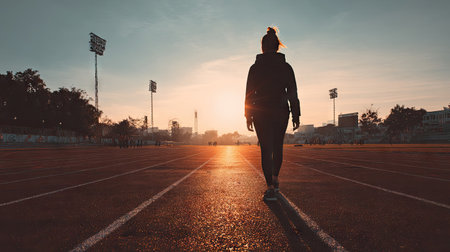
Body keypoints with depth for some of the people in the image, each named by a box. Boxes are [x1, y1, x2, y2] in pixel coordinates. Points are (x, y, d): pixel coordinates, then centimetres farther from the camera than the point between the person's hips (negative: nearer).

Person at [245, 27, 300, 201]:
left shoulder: (255, 67, -1)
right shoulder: (286, 67, 2)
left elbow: (249, 93, -3)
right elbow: (293, 93, 1)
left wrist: (248, 115, 1)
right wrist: (296, 115, 5)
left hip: (261, 113, -2)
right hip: (281, 112, 2)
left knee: (266, 149, 1)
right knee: (277, 147, 19)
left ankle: (270, 188, -6)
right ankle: (275, 180, 34)